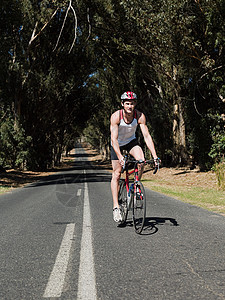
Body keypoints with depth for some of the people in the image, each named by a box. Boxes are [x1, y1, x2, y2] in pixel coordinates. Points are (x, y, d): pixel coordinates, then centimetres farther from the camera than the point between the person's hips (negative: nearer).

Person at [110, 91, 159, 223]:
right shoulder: (116, 116, -29)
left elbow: (147, 136, -26)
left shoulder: (140, 116, -24)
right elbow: (114, 138, -35)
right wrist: (120, 156, -48)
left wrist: (155, 156, -34)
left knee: (141, 160, -28)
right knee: (116, 174, -6)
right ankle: (116, 207, -2)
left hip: (131, 141, 2)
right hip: (117, 144, -2)